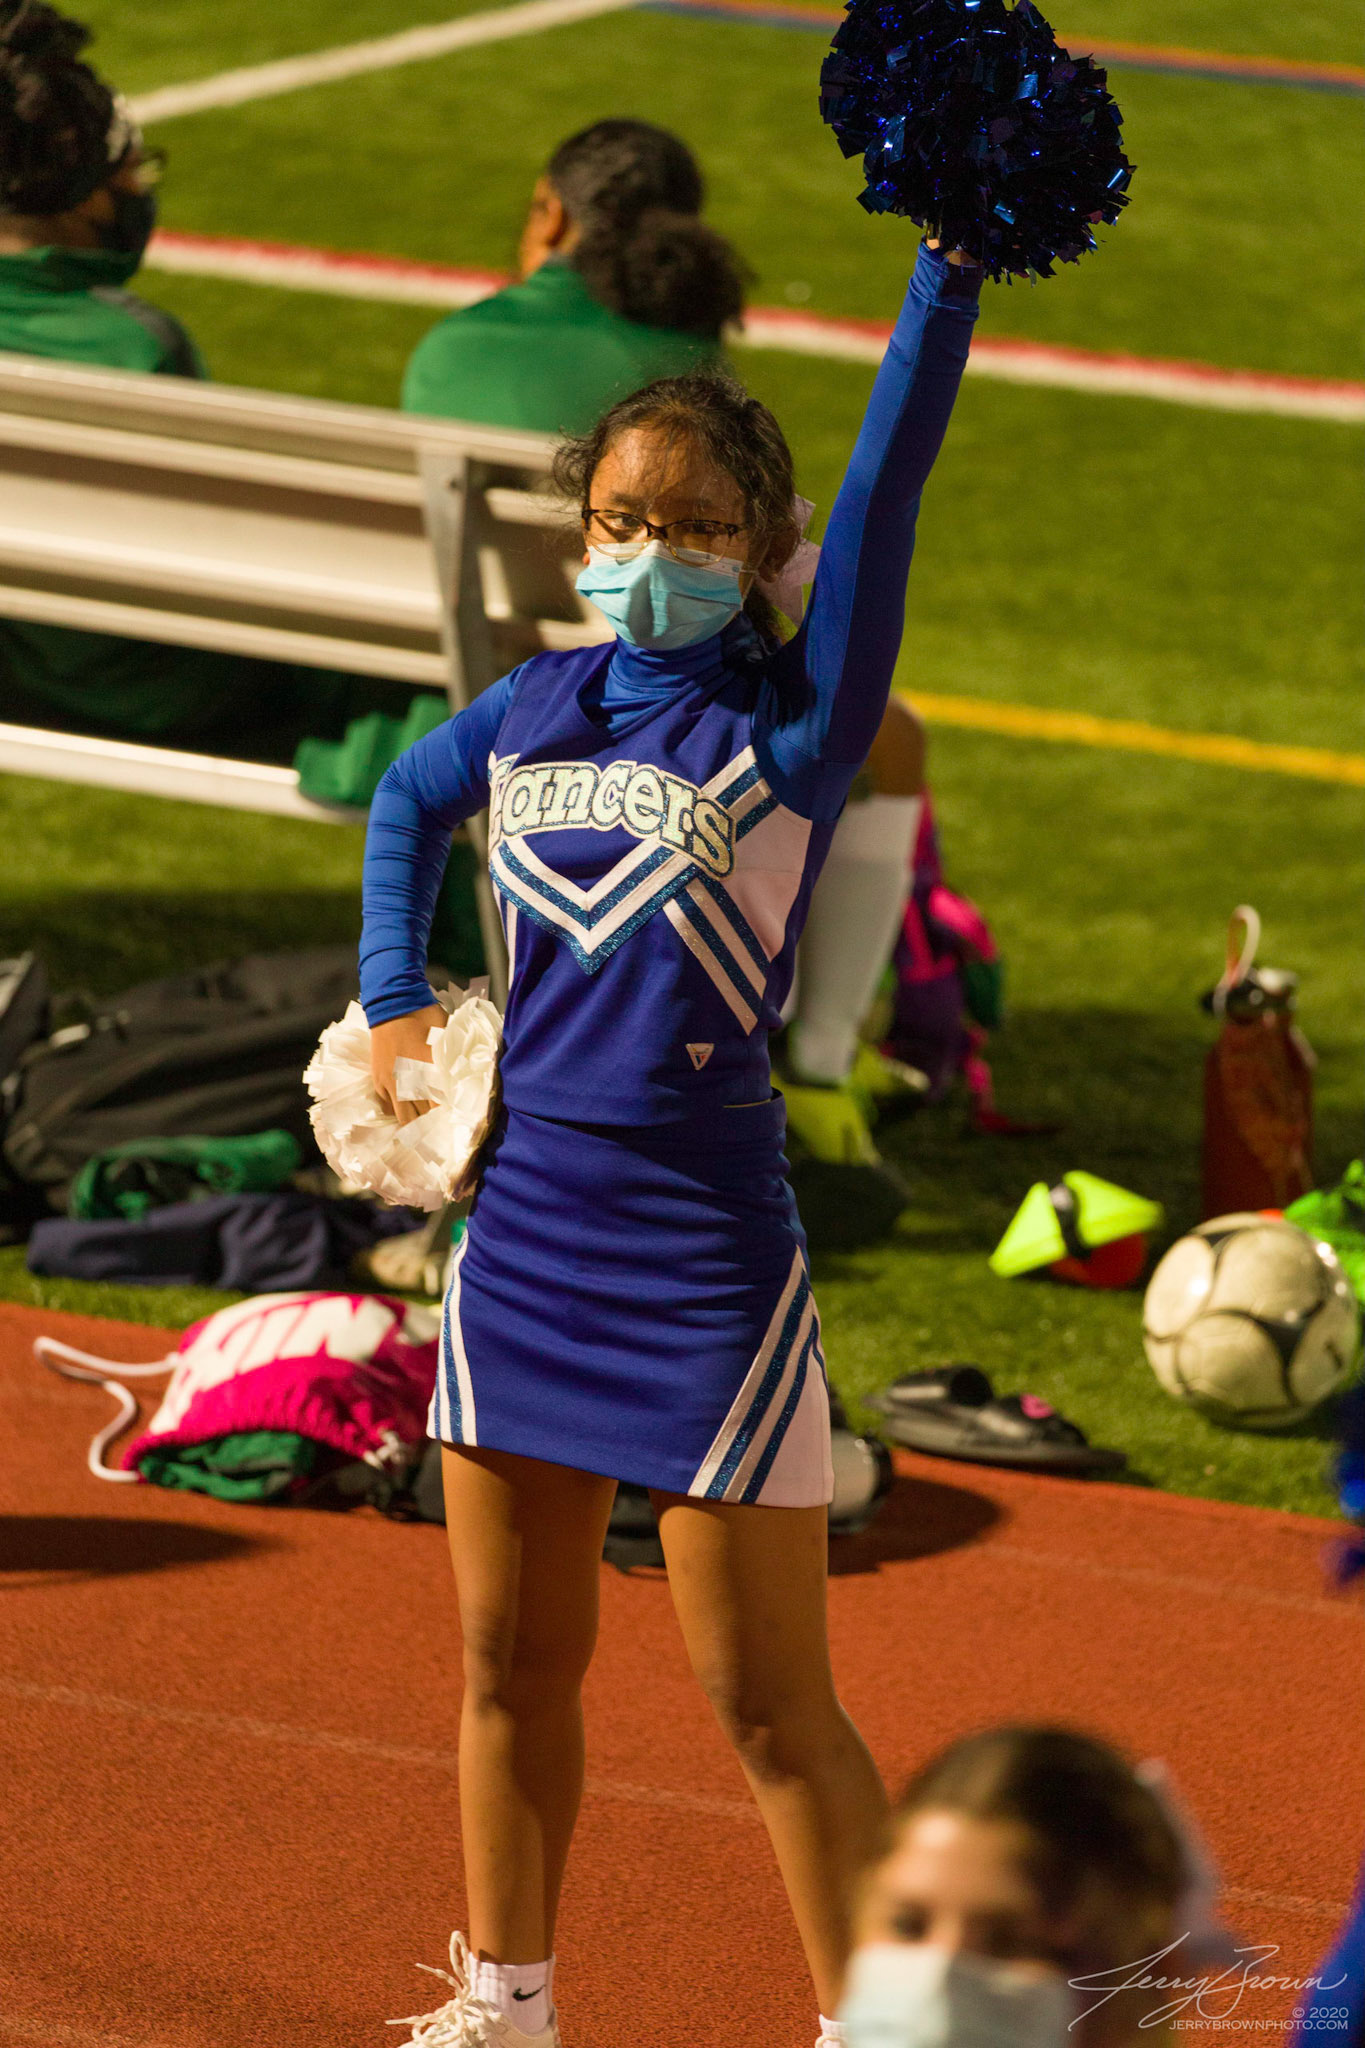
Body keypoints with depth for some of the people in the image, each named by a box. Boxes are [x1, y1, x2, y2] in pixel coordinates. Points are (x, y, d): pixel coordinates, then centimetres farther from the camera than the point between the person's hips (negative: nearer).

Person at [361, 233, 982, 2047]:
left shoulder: (794, 723, -8)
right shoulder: (537, 709, 7)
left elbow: (884, 490, -18)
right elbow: (406, 804, 29)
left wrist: (953, 269, -26)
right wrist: (393, 998, 18)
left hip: (707, 1250, -6)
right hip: (528, 1219, 6)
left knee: (770, 1699, -2)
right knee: (515, 1658, 16)